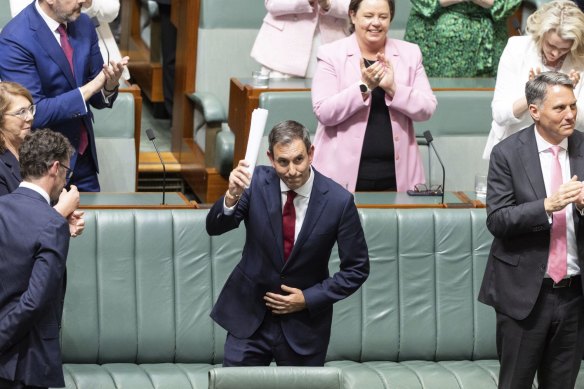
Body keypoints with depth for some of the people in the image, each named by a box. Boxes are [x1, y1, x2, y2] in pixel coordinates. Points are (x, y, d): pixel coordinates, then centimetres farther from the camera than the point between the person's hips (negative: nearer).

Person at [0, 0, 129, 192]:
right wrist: (89, 89, -23)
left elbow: (99, 98, 6)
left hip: (83, 155, 6)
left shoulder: (83, 24, 0)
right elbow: (34, 113, -23)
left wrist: (109, 85, -16)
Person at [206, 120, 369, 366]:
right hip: (250, 317, 1)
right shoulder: (257, 182, -10)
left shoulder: (339, 201, -15)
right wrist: (232, 196, -35)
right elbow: (214, 227, -15)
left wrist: (309, 299, -12)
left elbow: (357, 269, -5)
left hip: (304, 325, -1)